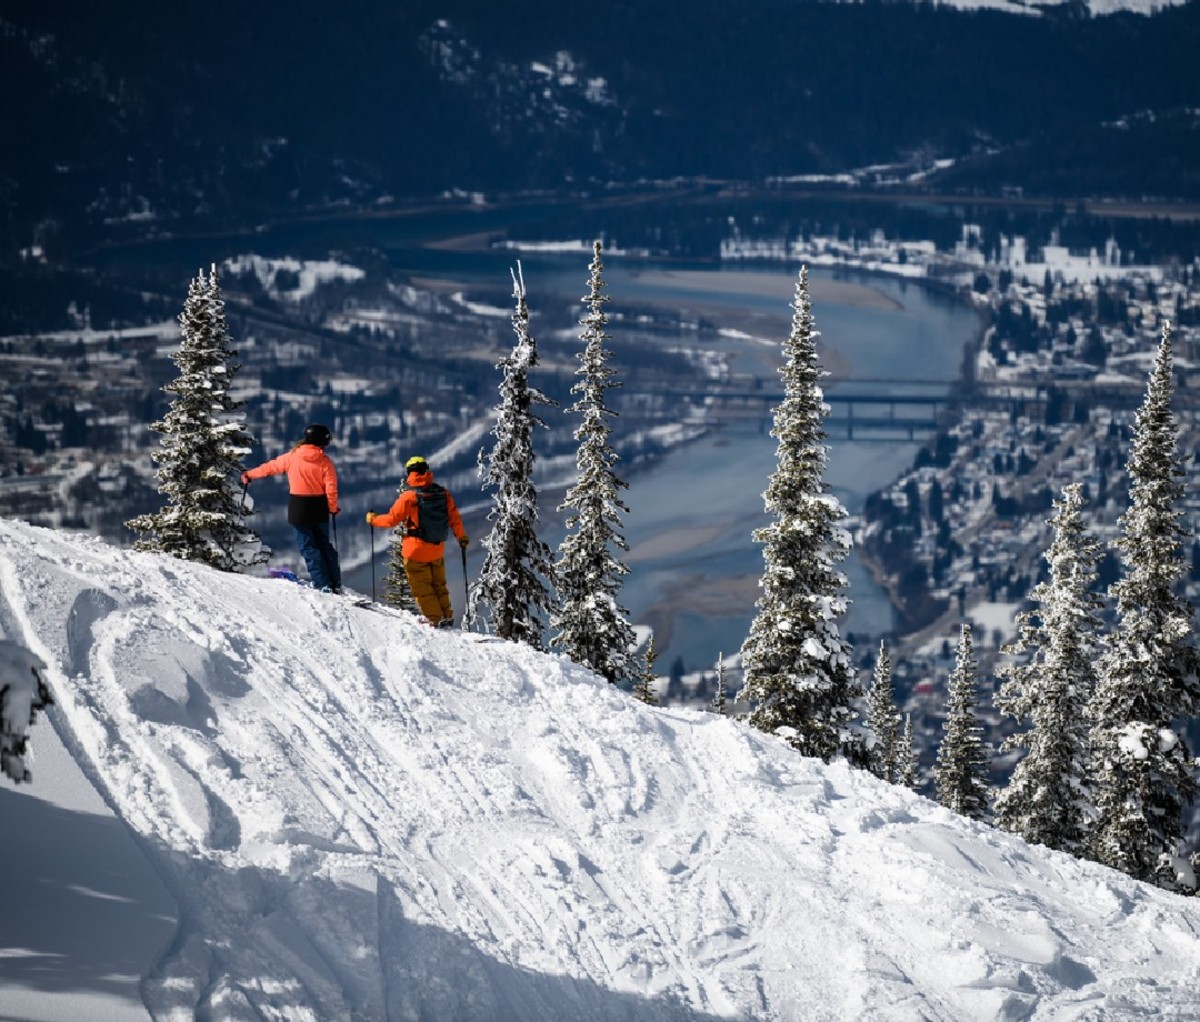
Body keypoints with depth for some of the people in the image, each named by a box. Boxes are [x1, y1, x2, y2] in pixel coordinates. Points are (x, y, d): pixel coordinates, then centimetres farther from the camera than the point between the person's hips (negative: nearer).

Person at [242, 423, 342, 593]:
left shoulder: (293, 457, -5)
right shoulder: (325, 461, -6)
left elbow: (271, 467, 7)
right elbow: (331, 488, -9)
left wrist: (249, 475, 21)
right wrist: (333, 508, 8)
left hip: (299, 509, -2)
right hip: (319, 509, 2)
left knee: (308, 546, 3)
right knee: (324, 544, 16)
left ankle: (322, 583, -5)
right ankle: (335, 584, 15)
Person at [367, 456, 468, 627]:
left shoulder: (408, 496, -16)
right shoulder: (443, 493, -4)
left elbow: (392, 519, -10)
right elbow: (454, 517, 4)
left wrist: (373, 520, 8)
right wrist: (462, 537, 20)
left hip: (415, 550, -5)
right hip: (437, 549, 5)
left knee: (421, 586, 5)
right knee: (438, 584, 20)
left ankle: (435, 619, 3)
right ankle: (447, 617, 20)